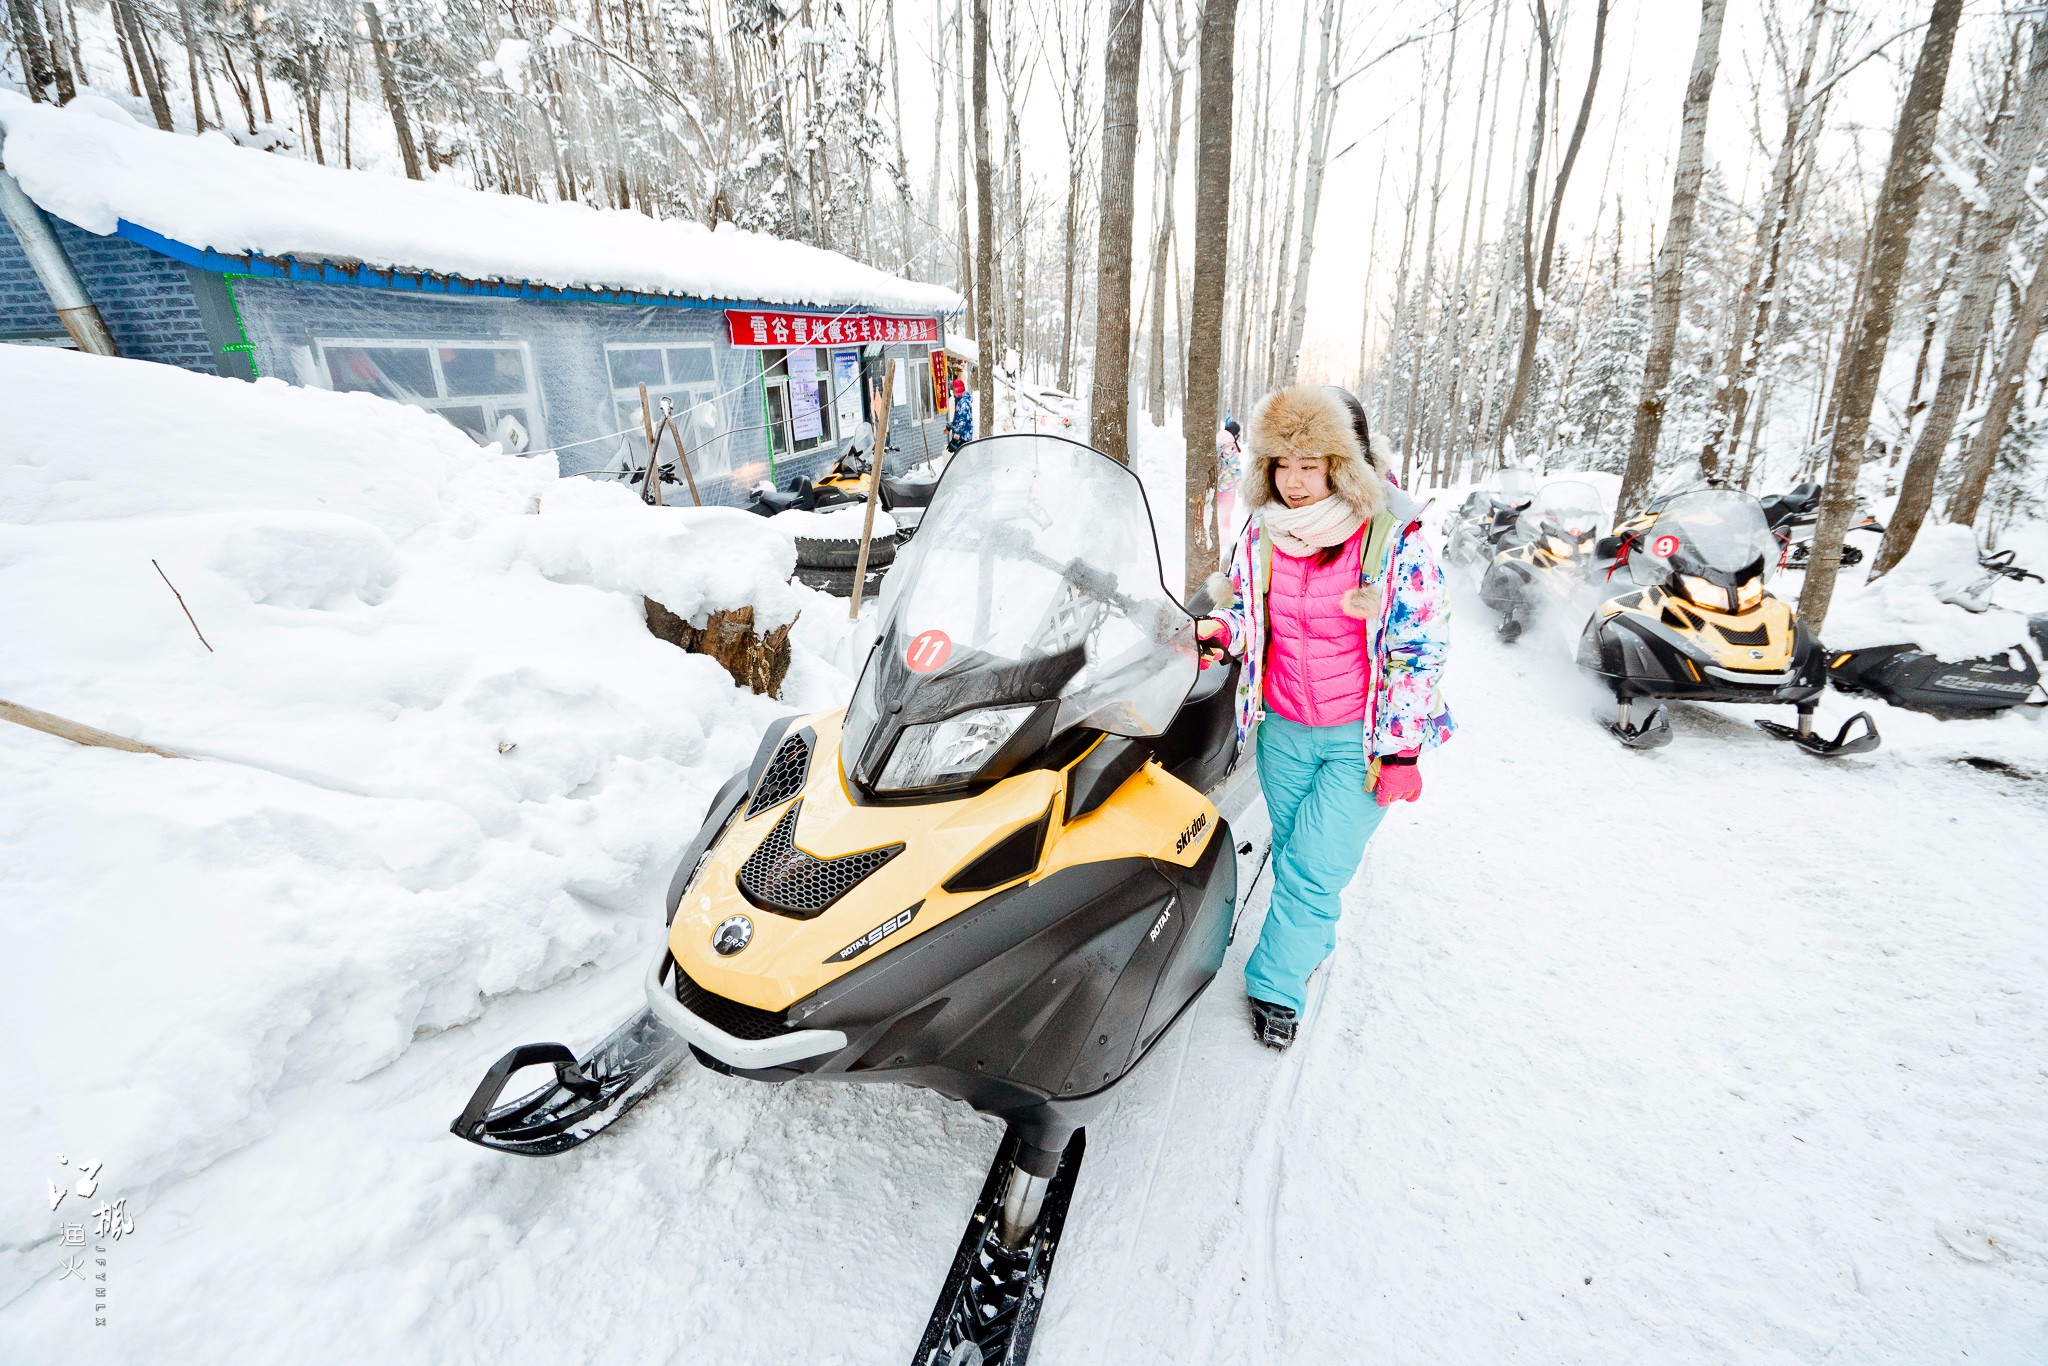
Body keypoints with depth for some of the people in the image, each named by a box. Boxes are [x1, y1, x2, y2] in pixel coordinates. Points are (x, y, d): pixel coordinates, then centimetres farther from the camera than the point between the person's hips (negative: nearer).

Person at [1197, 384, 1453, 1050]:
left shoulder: (1396, 539, -13)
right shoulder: (1262, 532, -1)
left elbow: (1418, 650, -10)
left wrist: (1401, 750, -12)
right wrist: (1216, 631, -9)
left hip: (1363, 737, -4)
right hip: (1283, 729, 5)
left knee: (1314, 865, -4)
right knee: (1290, 852, 16)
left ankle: (1276, 982, 16)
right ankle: (1314, 943, 42)